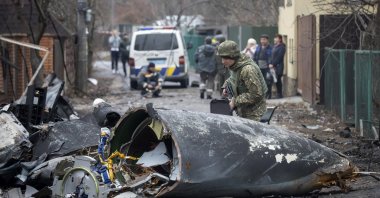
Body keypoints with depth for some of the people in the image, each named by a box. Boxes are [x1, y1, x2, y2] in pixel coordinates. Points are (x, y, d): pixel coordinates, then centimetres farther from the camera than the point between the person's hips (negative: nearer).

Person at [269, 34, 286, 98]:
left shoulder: (282, 47, -8)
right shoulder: (274, 46, 16)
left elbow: (279, 57, -14)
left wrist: (273, 64, -15)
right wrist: (270, 63, 2)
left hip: (278, 66, -7)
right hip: (272, 66, 8)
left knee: (278, 80, -3)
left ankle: (279, 95, 4)